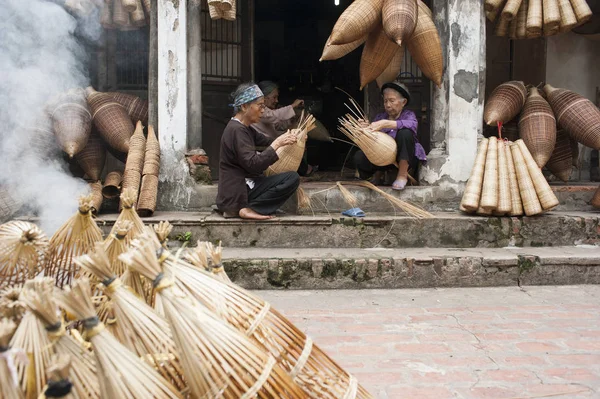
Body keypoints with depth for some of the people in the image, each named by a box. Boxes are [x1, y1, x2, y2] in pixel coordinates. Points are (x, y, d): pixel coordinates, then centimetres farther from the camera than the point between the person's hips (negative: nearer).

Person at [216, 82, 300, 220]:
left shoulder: (244, 128, 14)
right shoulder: (236, 130, -18)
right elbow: (253, 165, -25)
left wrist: (283, 140, -6)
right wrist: (276, 144, -18)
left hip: (244, 185, 10)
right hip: (237, 191, -10)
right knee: (292, 178, -13)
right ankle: (247, 209, -12)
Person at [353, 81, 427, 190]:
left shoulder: (408, 115, 0)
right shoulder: (380, 117, 10)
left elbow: (412, 124, -27)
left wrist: (385, 123, -37)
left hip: (405, 160, -2)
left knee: (405, 132, -30)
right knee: (359, 157, -23)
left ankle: (402, 174, -18)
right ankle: (378, 174, 9)